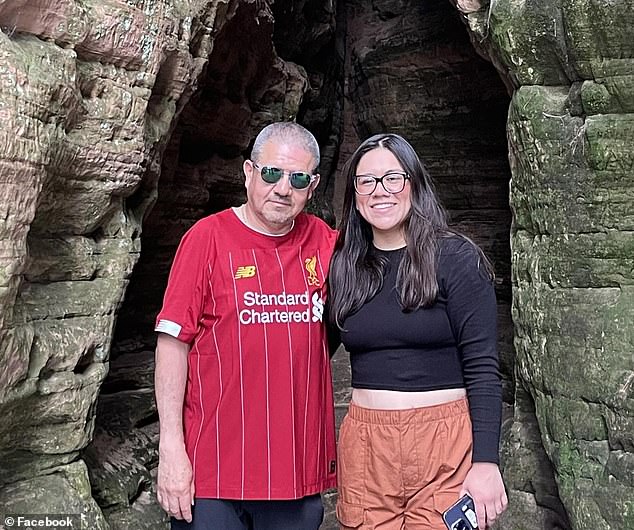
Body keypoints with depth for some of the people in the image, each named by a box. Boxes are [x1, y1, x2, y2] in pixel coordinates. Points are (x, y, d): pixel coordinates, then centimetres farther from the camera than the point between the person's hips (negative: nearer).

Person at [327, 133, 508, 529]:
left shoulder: (455, 257, -6)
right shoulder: (344, 266, 5)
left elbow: (482, 368, -9)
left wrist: (486, 462, -15)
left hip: (444, 442, -3)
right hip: (364, 444, 3)